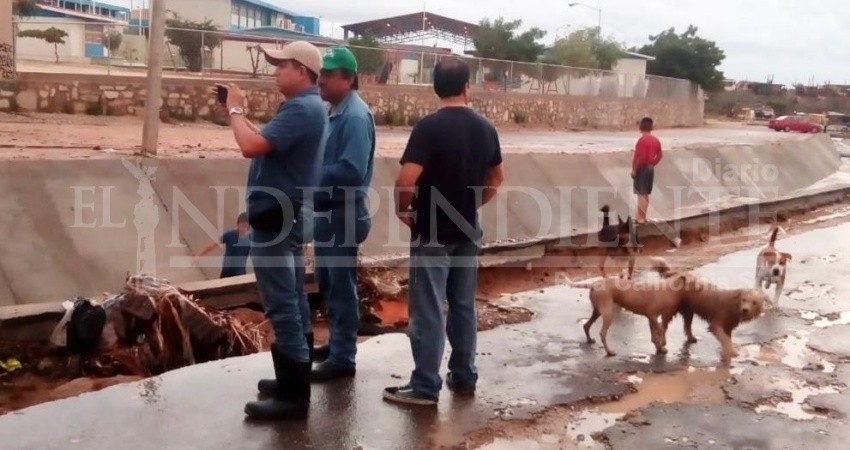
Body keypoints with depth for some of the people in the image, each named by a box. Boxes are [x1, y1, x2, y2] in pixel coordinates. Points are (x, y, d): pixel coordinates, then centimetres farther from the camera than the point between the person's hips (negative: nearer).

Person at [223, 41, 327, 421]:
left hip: (276, 218, -11)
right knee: (291, 302, 16)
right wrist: (239, 113, 7)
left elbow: (252, 146, -28)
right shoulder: (308, 106, 16)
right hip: (287, 215, 11)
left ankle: (292, 396, -3)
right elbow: (268, 143, 17)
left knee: (281, 307, -8)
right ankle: (295, 381, 26)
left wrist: (235, 109, -11)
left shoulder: (300, 108, -19)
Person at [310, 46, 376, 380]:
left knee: (341, 285, -1)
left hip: (343, 212, -10)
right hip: (327, 209, 10)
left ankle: (343, 357, 9)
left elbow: (352, 171, -27)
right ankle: (337, 342, 33)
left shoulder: (355, 117, -18)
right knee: (327, 282, 19)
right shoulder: (335, 112, 12)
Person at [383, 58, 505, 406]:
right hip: (467, 232, 6)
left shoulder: (430, 126, -16)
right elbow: (497, 177, 17)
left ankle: (425, 387, 6)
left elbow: (407, 180, -23)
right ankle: (464, 377, 25)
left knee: (427, 311, 0)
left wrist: (402, 210, -6)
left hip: (432, 233, -6)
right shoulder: (485, 128, 4)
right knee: (464, 306, 15)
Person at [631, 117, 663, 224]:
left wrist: (634, 169, -15)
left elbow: (640, 157, -21)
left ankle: (640, 218, -3)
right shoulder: (656, 140, 8)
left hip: (642, 168, -8)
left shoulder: (642, 140, -17)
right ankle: (642, 216, 22)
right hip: (650, 168, 8)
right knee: (646, 194, 15)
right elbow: (659, 156, 13)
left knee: (641, 194, -4)